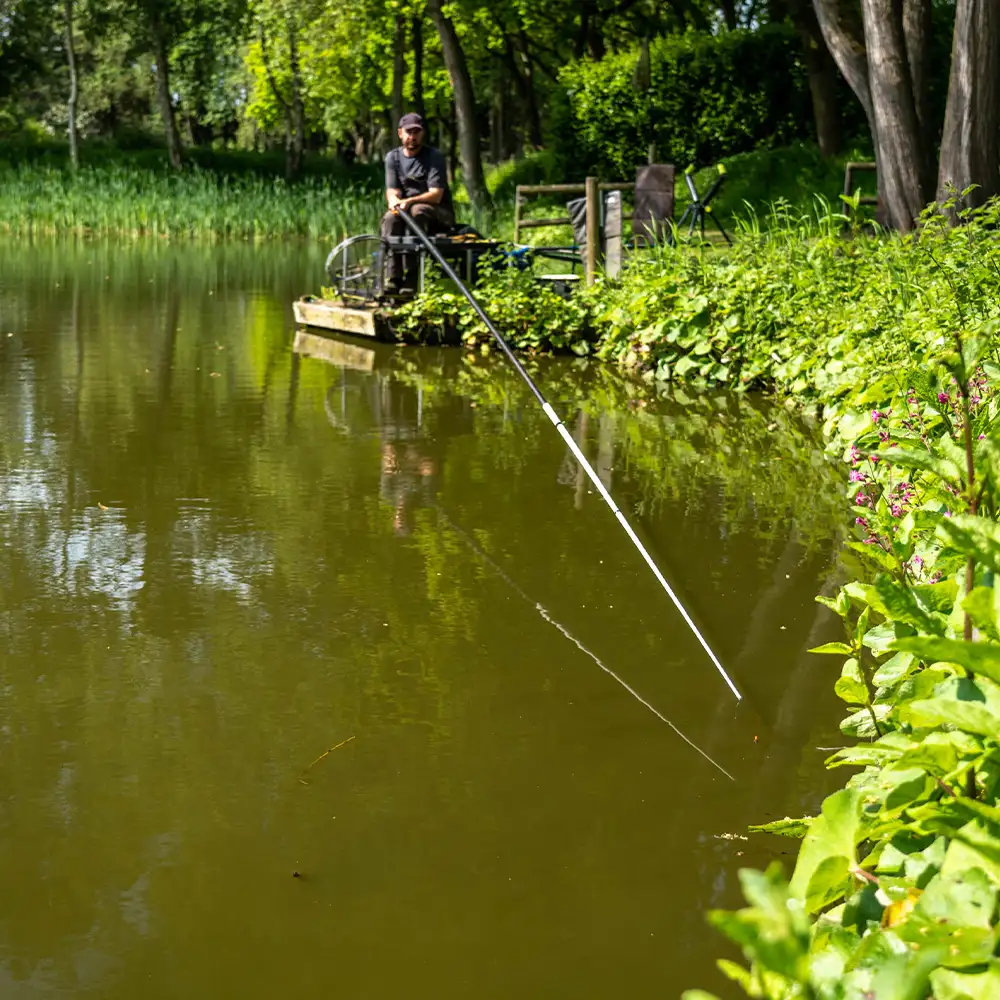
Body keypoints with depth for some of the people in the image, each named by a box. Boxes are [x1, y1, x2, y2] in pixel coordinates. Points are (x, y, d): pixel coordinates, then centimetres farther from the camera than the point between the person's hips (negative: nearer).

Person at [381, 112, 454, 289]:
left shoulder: (434, 157, -6)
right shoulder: (393, 157, 8)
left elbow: (436, 195, -16)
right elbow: (392, 192, 0)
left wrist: (409, 201, -33)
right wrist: (395, 201, -26)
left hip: (439, 215, -4)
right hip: (405, 209, 4)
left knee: (418, 211, -36)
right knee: (390, 218, -28)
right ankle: (394, 278, -34)